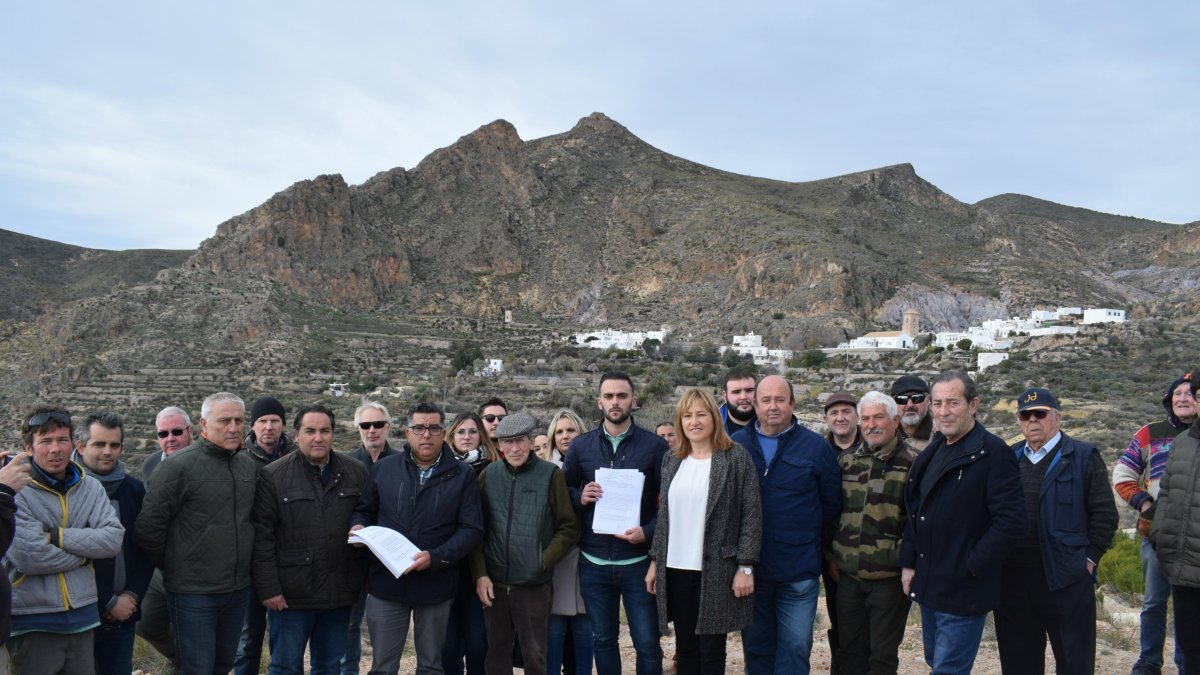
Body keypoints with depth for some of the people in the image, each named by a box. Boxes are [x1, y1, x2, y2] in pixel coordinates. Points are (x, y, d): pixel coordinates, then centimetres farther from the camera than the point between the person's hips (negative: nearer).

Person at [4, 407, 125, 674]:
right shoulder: (15, 491, -9)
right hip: (32, 622, -4)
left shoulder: (90, 487, 5)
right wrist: (84, 550, -8)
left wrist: (57, 536, -15)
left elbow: (114, 539, -7)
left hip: (83, 615, 4)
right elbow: (28, 556, -20)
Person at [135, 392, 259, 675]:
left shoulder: (249, 465, 5)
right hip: (194, 593, -6)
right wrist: (172, 566, -1)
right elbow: (149, 526, -12)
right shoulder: (179, 466, -13)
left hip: (239, 589, 6)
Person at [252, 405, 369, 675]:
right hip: (290, 596, -3)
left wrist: (366, 580, 3)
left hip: (340, 593, 3)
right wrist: (268, 589, -10)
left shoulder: (357, 472, 3)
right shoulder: (272, 476, -6)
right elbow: (261, 537, -7)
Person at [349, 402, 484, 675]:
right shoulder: (383, 468, 5)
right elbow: (363, 510, 16)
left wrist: (435, 558, -19)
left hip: (436, 585, -1)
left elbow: (471, 529, -7)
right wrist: (358, 527, -7)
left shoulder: (463, 475, -2)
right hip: (386, 582, 1)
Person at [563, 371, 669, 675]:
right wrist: (580, 497, -9)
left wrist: (648, 532, -16)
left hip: (638, 562, -2)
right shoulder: (580, 446, 4)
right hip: (594, 563, 3)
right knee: (602, 639, 15)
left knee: (647, 643, 3)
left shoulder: (655, 446, -3)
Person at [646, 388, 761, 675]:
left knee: (711, 651, 5)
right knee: (685, 649, 11)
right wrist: (655, 561, 10)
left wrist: (745, 566, -12)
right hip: (675, 570, 4)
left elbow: (752, 515, -7)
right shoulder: (671, 460, 10)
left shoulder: (736, 457, -5)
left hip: (717, 570, -4)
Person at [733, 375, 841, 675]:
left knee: (795, 650, 5)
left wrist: (805, 535, 6)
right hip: (749, 569, 2)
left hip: (798, 571, -1)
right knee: (756, 648, 14)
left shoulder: (816, 446, 0)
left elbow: (832, 503, 5)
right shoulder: (735, 445, 3)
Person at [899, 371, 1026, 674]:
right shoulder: (933, 451, 11)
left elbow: (1011, 522, -19)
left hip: (963, 592, -8)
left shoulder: (993, 453, -14)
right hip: (928, 586, 8)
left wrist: (969, 568, -16)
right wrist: (907, 562, 8)